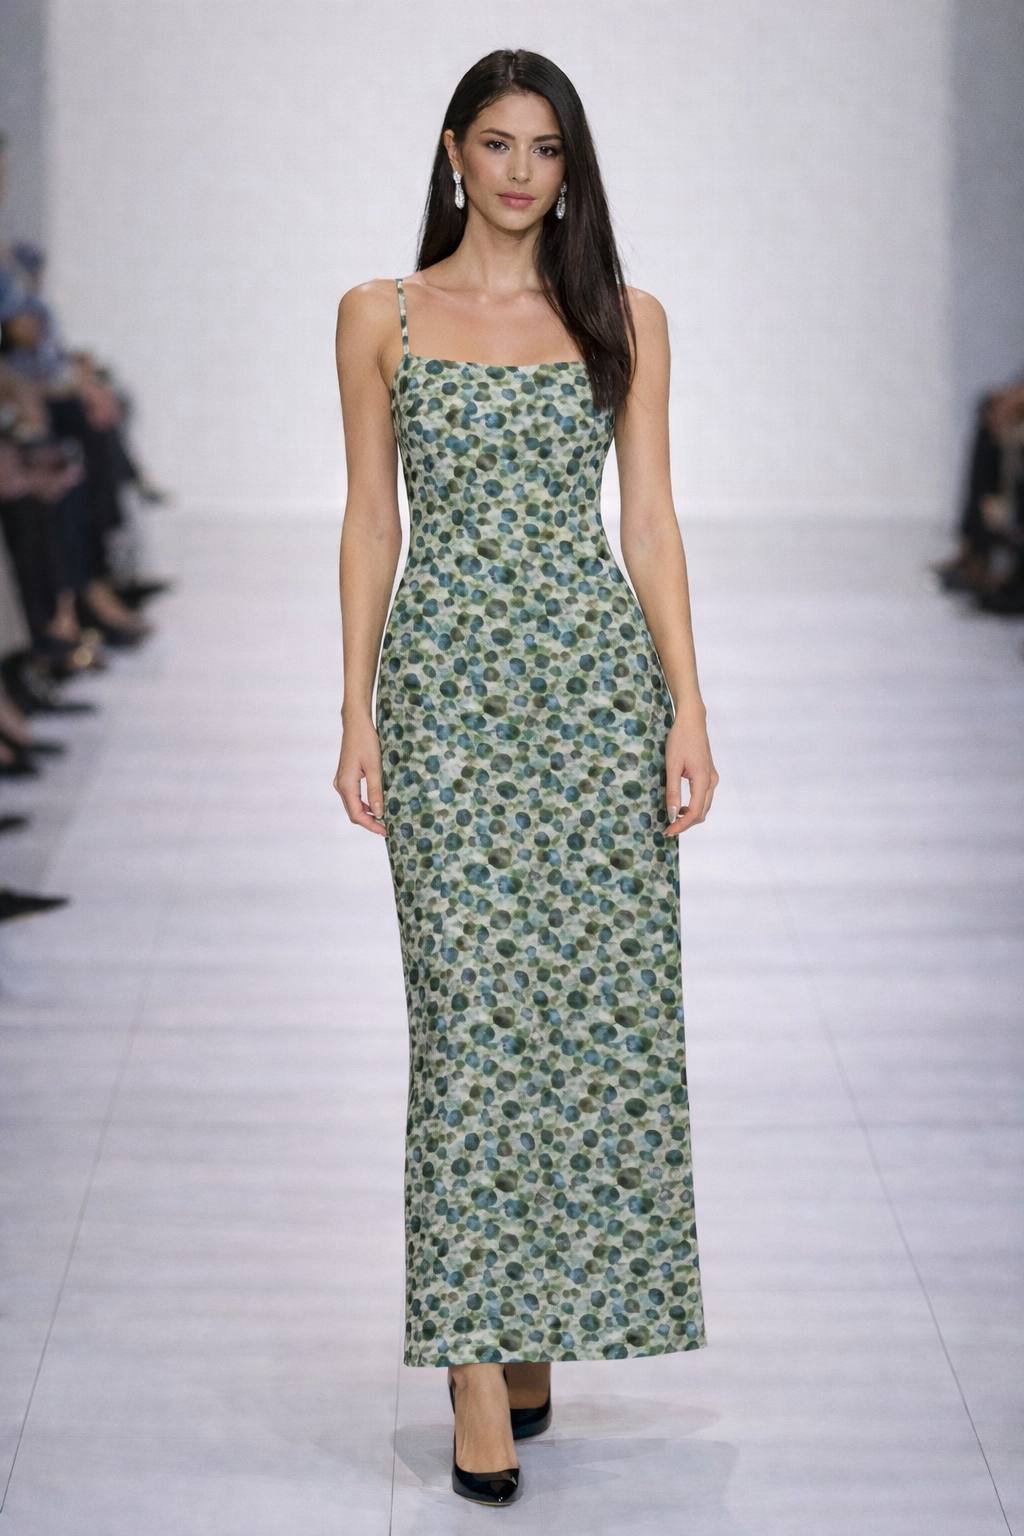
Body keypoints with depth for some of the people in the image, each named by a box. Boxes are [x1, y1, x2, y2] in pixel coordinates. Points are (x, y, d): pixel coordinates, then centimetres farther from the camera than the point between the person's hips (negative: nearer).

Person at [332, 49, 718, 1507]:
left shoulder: (625, 319, 8)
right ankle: (482, 1364, -2)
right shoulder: (382, 316, 7)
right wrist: (358, 714, 0)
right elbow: (371, 522, 6)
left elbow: (651, 520, 5)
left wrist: (689, 712, -3)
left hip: (598, 675, 2)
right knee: (473, 1008, -5)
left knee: (596, 1002, 2)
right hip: (448, 685, -1)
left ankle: (543, 1319, 17)